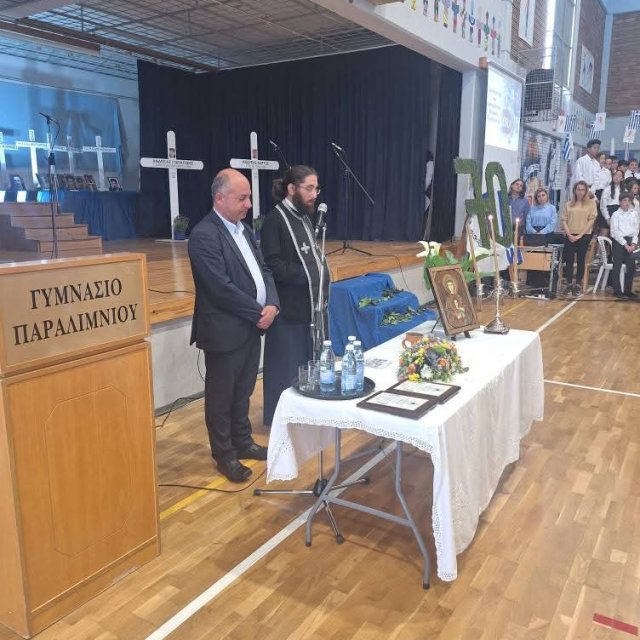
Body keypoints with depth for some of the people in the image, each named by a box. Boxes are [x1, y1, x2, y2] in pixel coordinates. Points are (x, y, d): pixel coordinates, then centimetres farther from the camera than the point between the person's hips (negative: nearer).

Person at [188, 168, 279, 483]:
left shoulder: (243, 228, 10)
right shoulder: (204, 235, -18)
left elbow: (263, 269, 11)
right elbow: (222, 288, -23)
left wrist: (271, 304, -6)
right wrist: (258, 313, -15)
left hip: (251, 327, 8)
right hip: (225, 330, -8)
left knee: (243, 390, 20)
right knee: (221, 395, 8)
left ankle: (242, 441, 36)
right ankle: (224, 454, 23)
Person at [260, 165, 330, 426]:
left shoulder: (304, 217, 14)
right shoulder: (274, 219, -13)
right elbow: (273, 265, -20)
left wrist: (322, 281, 1)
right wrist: (308, 275, -21)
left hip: (310, 305, 8)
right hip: (288, 308, -8)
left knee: (307, 363, 16)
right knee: (287, 368, 2)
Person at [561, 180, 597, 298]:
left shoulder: (591, 203, 4)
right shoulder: (569, 204, 10)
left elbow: (591, 220, -2)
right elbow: (564, 220, 6)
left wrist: (580, 235, -11)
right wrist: (569, 234, -9)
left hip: (584, 236, -2)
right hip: (570, 236, 2)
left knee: (580, 260, 1)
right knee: (568, 260, -2)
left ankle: (578, 286, 5)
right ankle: (569, 285, 5)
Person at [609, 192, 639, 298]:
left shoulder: (634, 213, 8)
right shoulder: (616, 214, -2)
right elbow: (615, 231, -7)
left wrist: (633, 244, -5)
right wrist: (625, 244, -11)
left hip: (630, 241, 4)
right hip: (618, 241, -4)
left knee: (631, 266, 2)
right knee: (617, 266, -2)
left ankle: (628, 290, 12)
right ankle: (617, 290, 3)